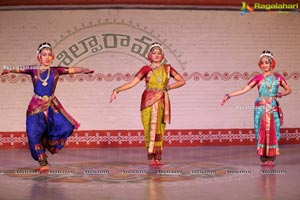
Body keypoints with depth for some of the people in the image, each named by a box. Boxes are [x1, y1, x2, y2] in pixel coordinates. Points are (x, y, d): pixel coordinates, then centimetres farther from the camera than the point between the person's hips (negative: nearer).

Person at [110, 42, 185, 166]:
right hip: (148, 101, -1)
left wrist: (168, 87, -1)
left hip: (162, 101, 2)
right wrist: (117, 90, -13)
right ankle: (151, 158, -2)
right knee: (149, 129, -6)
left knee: (159, 129, -1)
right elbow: (132, 83, -3)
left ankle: (158, 158, 3)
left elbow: (182, 81, 10)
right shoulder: (146, 69, 3)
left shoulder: (167, 68, 8)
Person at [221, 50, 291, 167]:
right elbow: (244, 90, 0)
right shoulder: (258, 78, 4)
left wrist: (280, 94, -4)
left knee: (272, 133, -1)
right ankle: (263, 159, 5)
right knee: (262, 133, -2)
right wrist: (229, 95, -9)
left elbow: (288, 90, 16)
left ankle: (271, 159, 8)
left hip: (273, 108, 0)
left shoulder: (277, 77, 6)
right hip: (261, 108, 0)